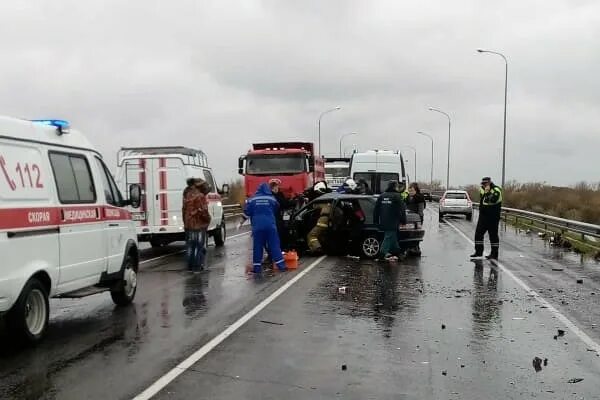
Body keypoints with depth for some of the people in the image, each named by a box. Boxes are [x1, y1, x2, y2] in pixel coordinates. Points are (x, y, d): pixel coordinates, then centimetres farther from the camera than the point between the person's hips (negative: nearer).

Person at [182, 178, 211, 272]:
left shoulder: (187, 195, 9)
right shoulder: (200, 196, -17)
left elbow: (184, 210, 15)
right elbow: (203, 212, -20)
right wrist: (208, 219, -2)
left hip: (188, 225, 8)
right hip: (199, 225, -8)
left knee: (190, 247, 14)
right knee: (199, 247, 1)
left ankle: (190, 266, 20)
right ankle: (197, 267, 3)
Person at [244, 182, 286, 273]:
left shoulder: (252, 199, 1)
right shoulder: (272, 199, 2)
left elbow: (247, 212, 4)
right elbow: (277, 210, 15)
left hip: (257, 226, 0)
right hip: (270, 225, 0)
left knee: (257, 247, 5)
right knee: (274, 245, 4)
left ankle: (257, 267, 6)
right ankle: (281, 265, 3)